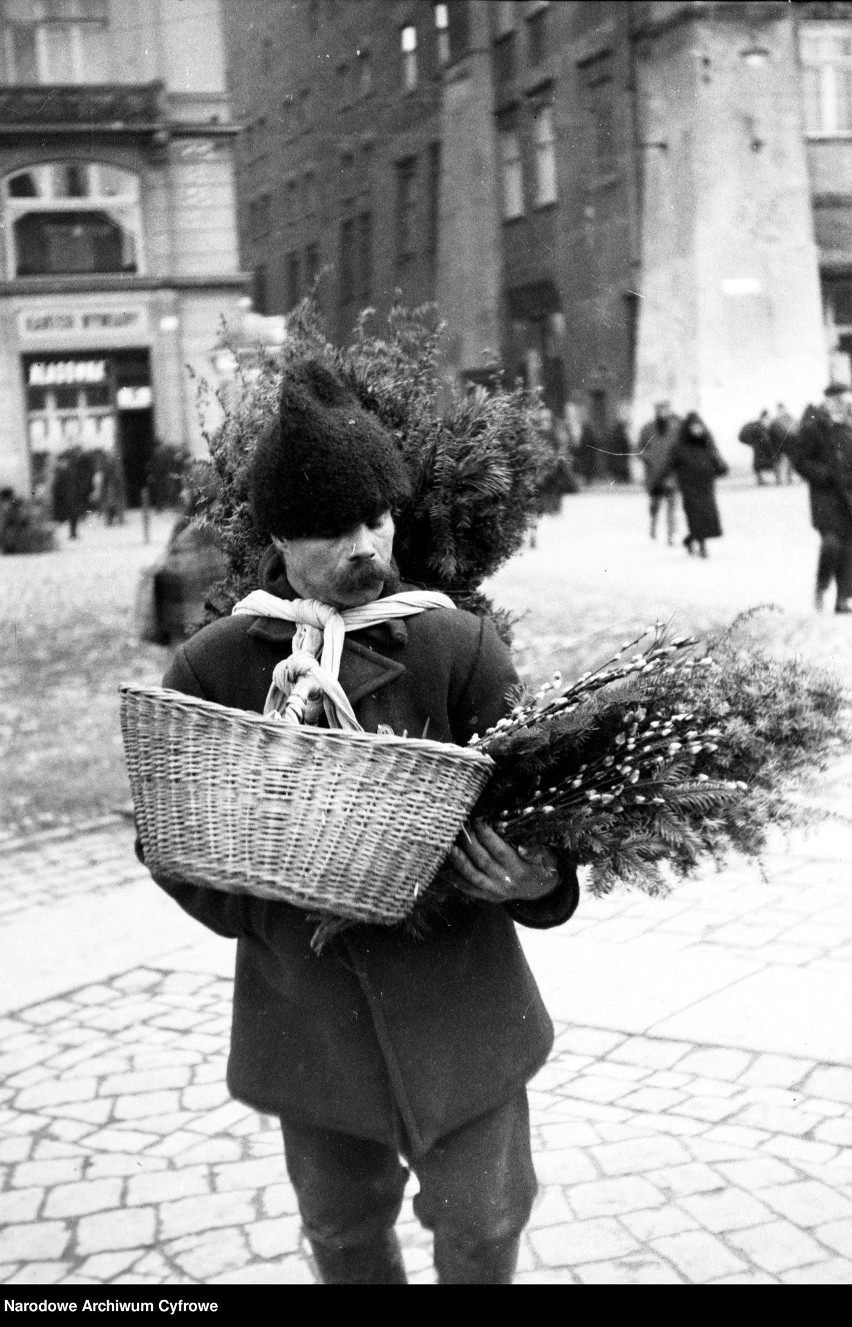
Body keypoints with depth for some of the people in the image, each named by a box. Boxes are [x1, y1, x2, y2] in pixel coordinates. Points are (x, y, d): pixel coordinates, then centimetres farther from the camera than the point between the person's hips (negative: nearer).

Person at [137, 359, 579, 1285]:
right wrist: (265, 909, -16)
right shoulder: (211, 670, -6)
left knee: (481, 1227, 11)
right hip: (306, 1012, 1)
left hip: (457, 1002, -1)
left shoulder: (460, 648, -9)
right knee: (344, 1233, 19)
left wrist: (535, 879, -28)